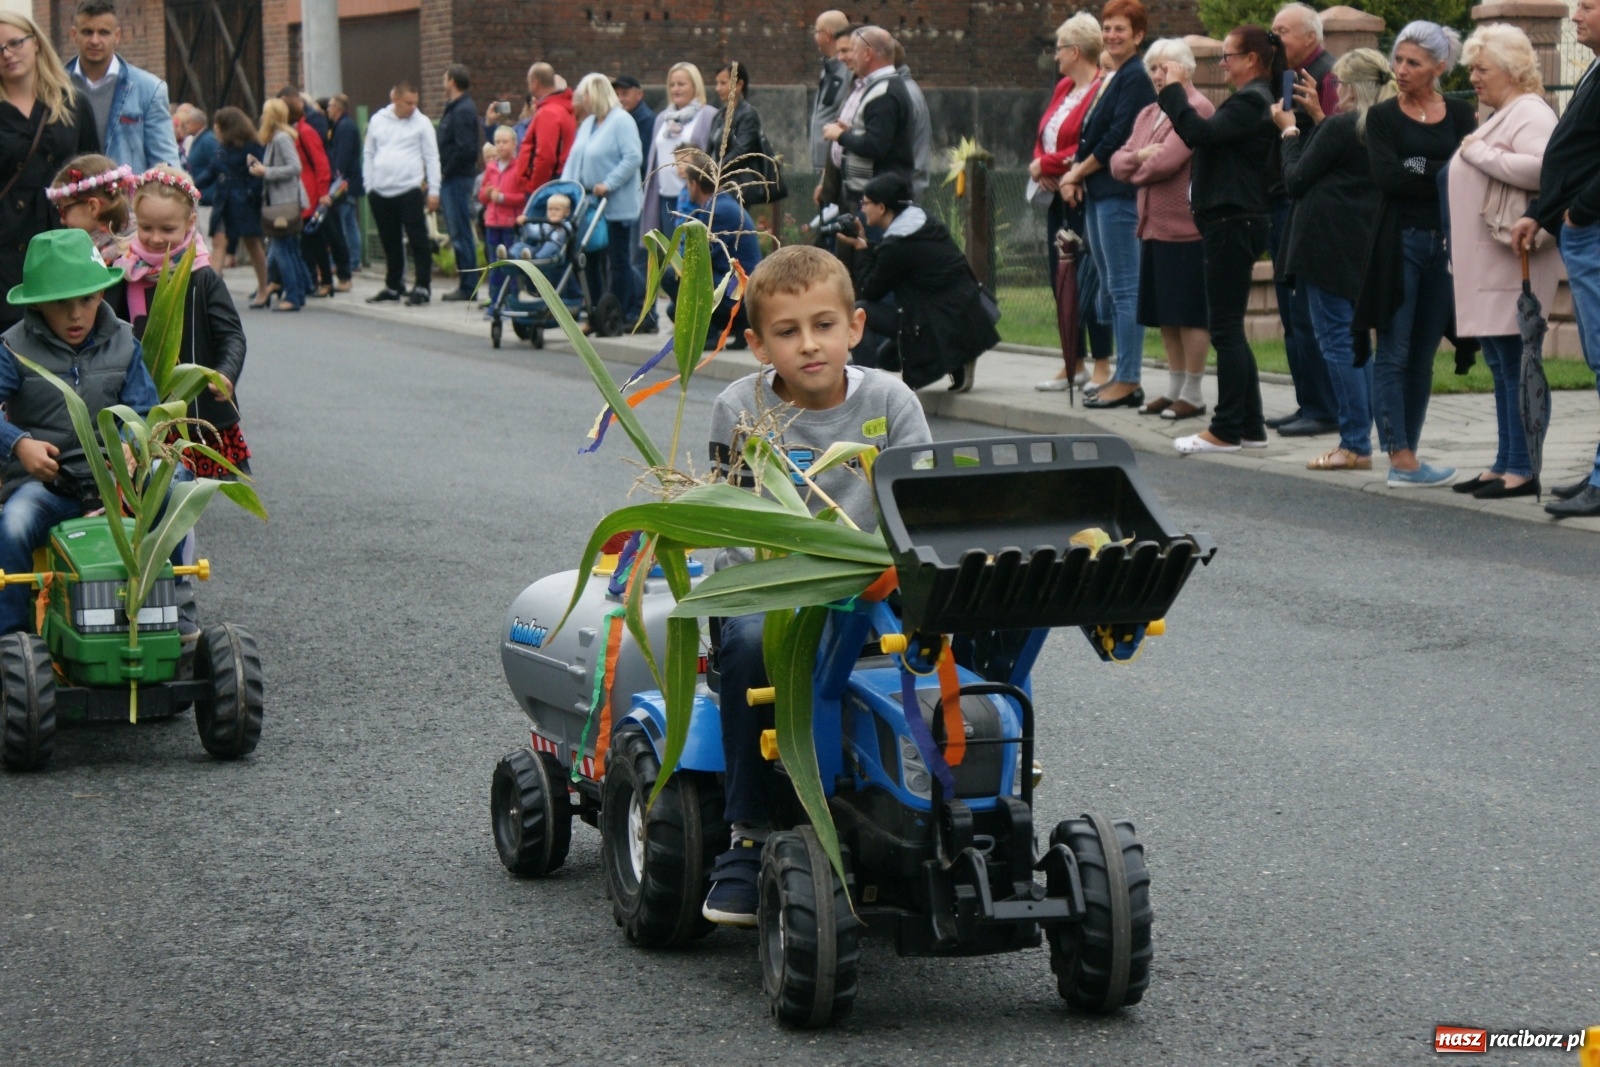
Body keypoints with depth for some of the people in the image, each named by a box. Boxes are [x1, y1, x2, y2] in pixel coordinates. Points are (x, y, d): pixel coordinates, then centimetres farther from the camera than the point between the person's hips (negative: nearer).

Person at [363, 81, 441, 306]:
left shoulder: (421, 122, 0)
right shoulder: (378, 121, 9)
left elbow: (432, 158, -1)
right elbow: (369, 154, 14)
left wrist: (433, 190, -7)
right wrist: (368, 186, 8)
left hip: (410, 191, -4)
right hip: (381, 192, 4)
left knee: (418, 240, -7)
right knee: (390, 242, 13)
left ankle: (422, 287, -3)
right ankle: (393, 286, 22)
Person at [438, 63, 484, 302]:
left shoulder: (463, 110, -14)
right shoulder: (454, 108, 16)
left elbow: (465, 148, -23)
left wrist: (445, 172, -15)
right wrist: (443, 173, 9)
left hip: (457, 180, -10)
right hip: (451, 179, 10)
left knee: (461, 233, -7)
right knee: (458, 232, 12)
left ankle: (467, 287, -4)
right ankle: (466, 283, 16)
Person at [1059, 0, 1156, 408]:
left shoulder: (1136, 78, -11)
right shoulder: (1110, 78, 18)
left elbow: (1118, 138, -17)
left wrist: (1079, 172, -8)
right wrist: (1077, 175, 2)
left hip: (1120, 192, -10)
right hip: (1097, 192, 10)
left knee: (1124, 288, -9)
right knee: (1109, 287, 12)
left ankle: (1128, 382, -9)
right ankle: (1120, 377, 16)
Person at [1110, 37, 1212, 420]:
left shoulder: (1197, 109, -10)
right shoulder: (1147, 115, 18)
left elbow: (1166, 161, -19)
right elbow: (1117, 162, 12)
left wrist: (1136, 170, 0)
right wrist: (1138, 156, -9)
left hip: (1185, 227, -8)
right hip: (1153, 226, 8)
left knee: (1189, 314, -2)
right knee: (1166, 315, 13)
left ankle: (1193, 394, 5)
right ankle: (1174, 388, 22)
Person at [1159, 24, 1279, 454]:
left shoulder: (1251, 101, -15)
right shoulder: (1252, 99, 18)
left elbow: (1199, 133, -25)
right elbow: (1208, 133, 15)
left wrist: (1175, 89, -16)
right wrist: (1181, 93, 9)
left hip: (1233, 223, -11)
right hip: (1231, 221, 11)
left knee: (1225, 329, -7)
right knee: (1229, 329, 13)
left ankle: (1226, 431, -4)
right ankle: (1249, 426, 16)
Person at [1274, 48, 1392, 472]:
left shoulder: (1340, 127, -15)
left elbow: (1296, 180, -8)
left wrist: (1289, 131, 5)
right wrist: (1317, 118, 22)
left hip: (1328, 243, -8)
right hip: (1366, 245, 8)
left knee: (1336, 341, -5)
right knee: (1356, 339, 14)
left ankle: (1355, 444, -7)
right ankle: (1359, 440, 15)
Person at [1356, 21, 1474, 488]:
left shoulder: (1459, 115, 10)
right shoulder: (1383, 116, 2)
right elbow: (1387, 177, -12)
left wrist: (1416, 173, -11)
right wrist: (1441, 178, -9)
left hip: (1445, 243, 3)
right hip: (1400, 242, -3)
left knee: (1422, 357, 6)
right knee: (1394, 354, -5)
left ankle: (1407, 454, 11)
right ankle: (1401, 459, -6)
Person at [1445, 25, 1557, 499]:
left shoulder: (1530, 113, -10)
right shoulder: (1498, 117, 20)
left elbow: (1541, 168, -27)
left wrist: (1479, 153, -18)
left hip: (1512, 262, -10)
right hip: (1485, 264, 10)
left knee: (1515, 362, -9)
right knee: (1499, 366, 11)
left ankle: (1522, 469, -7)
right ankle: (1503, 465, 15)